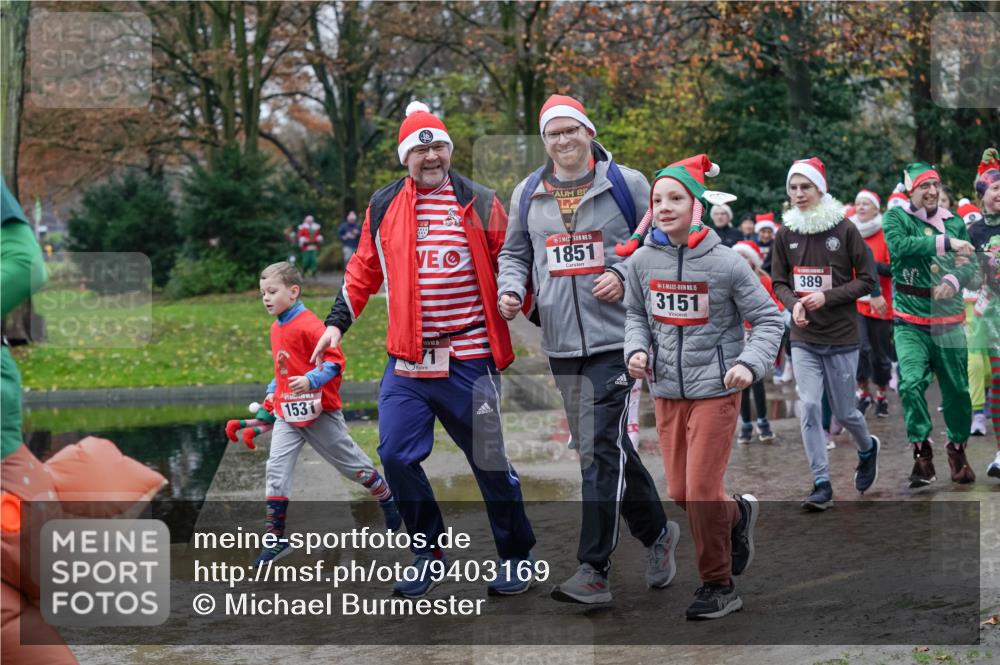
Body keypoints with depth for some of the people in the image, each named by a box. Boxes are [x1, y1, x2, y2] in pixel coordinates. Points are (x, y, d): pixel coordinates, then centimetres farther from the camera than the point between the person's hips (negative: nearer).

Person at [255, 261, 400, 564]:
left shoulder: (309, 325, -18)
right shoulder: (276, 329, 10)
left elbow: (335, 361, -21)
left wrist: (310, 380, -32)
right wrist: (272, 392, 18)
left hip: (319, 412, -7)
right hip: (287, 414, 7)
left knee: (351, 462, 9)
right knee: (276, 470, -6)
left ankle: (388, 498, 34)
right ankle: (276, 538, -4)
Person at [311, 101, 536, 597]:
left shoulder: (480, 204, 1)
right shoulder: (383, 207, 8)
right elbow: (364, 271, 16)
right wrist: (338, 322, 10)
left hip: (468, 360, -3)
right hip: (406, 361, 3)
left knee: (490, 461, 4)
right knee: (397, 456, -2)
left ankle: (517, 556, 21)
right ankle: (429, 552, 17)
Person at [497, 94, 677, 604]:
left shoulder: (627, 184, 0)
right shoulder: (527, 194, 11)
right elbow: (514, 252, 21)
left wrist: (623, 276, -11)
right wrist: (511, 289, 1)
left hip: (613, 338, -5)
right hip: (561, 344, 5)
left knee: (600, 451, -12)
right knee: (605, 447, 14)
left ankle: (594, 570, -9)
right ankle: (657, 532, 33)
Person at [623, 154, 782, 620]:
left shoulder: (725, 263, -12)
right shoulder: (643, 260, -2)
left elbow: (768, 319, -5)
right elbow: (636, 314, 14)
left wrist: (749, 363, -20)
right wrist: (636, 349, -5)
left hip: (715, 389, -5)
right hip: (667, 391, 5)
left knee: (702, 491, -7)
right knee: (680, 492, 9)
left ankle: (718, 586, 10)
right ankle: (738, 513, 41)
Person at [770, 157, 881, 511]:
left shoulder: (844, 229, -7)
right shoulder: (786, 233, 2)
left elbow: (867, 280, -4)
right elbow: (779, 282, 10)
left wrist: (827, 297, -16)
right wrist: (794, 304, -11)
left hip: (841, 337, -2)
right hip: (803, 339, 2)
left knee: (843, 412, 7)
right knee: (809, 407, -8)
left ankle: (867, 448, 40)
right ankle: (821, 485, -1)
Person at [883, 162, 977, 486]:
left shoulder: (955, 222, 9)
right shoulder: (896, 217, -1)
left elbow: (969, 264, 5)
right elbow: (898, 245, -21)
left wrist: (954, 280, -16)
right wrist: (946, 242, -22)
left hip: (949, 321, 3)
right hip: (910, 321, -3)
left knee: (956, 387, 4)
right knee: (911, 382, -18)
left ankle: (958, 450, 24)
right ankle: (922, 453, -7)